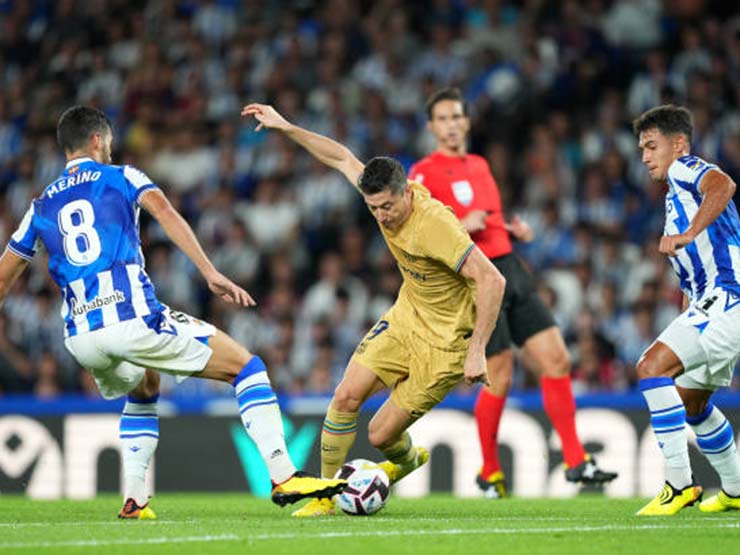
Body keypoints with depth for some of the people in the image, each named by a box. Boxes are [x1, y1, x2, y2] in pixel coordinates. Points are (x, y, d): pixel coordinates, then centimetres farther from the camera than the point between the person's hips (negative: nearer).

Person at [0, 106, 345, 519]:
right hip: (134, 320, -5)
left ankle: (134, 499, 21)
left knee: (143, 391, 36)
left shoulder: (41, 207, 21)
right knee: (245, 365, 7)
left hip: (80, 339, 5)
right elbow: (165, 213, -8)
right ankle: (284, 477, -7)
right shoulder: (122, 177, 11)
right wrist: (210, 273, -16)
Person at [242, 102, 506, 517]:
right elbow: (344, 159, 9)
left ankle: (410, 460, 32)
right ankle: (326, 495, 10)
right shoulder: (385, 198, -9)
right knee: (346, 396, -5)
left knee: (381, 435, -5)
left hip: (445, 342, -7)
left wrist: (477, 351, -32)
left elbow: (492, 280, -32)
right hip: (405, 319, 7)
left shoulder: (434, 225, -31)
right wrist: (286, 128, 7)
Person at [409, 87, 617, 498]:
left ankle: (575, 461, 4)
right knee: (500, 378, -8)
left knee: (557, 360, -1)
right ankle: (489, 472, 10)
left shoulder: (479, 166, 19)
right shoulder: (424, 173, -4)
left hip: (510, 270, 7)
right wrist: (459, 227, -22)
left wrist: (515, 230, 11)